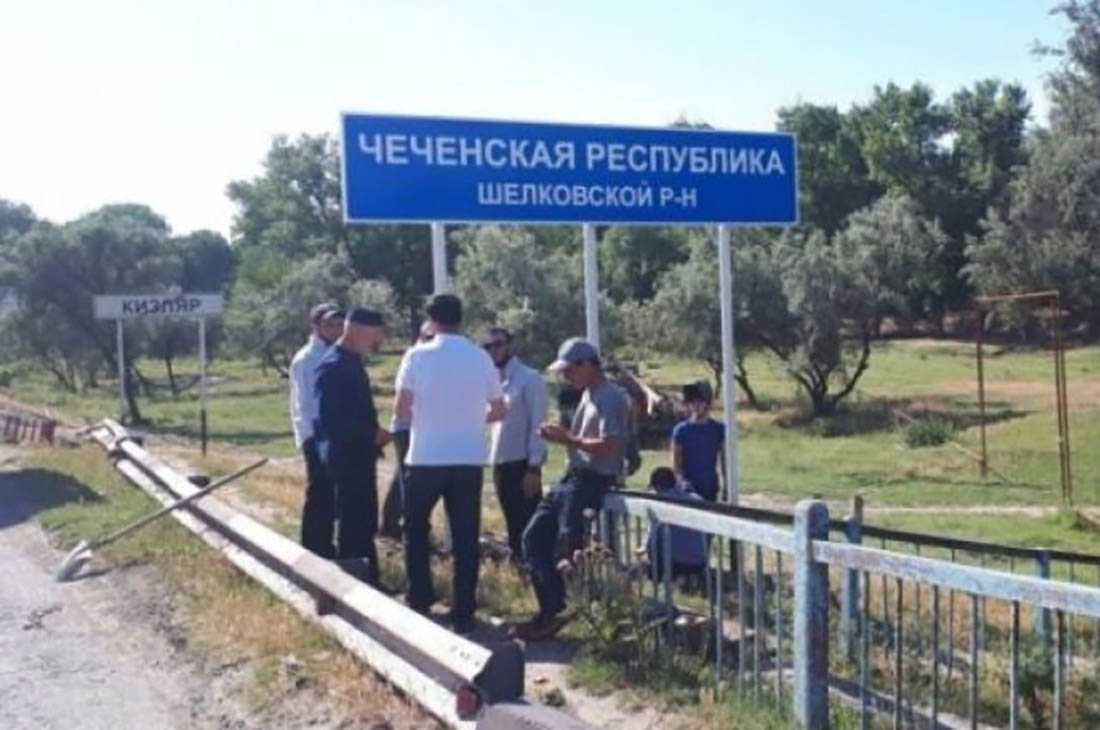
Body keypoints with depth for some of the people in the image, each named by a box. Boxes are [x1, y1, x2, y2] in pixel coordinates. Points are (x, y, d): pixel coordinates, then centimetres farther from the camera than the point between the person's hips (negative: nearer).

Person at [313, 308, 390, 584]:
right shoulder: (332, 366, -17)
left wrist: (375, 434, 9)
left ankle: (368, 582, 25)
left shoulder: (353, 362, 12)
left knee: (364, 524, 16)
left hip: (360, 456, 10)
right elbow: (328, 419, -24)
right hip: (346, 457, -10)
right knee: (351, 525, -2)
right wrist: (373, 434, -19)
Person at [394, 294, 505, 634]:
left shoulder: (417, 355, -6)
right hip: (468, 459, 2)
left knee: (416, 531, 18)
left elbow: (402, 408, -6)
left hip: (425, 458, -1)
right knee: (465, 537, 6)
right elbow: (498, 411, 6)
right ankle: (463, 614, 7)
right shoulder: (481, 357, 1)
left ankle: (419, 602, 22)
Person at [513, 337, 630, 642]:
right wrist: (563, 435, 2)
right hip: (575, 477, 10)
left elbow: (608, 446, -23)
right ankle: (551, 609, 12)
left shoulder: (611, 398, -13)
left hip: (595, 481, -10)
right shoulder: (588, 395, 16)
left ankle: (554, 612, 4)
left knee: (565, 548, -10)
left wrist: (567, 439, -18)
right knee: (534, 537, 6)